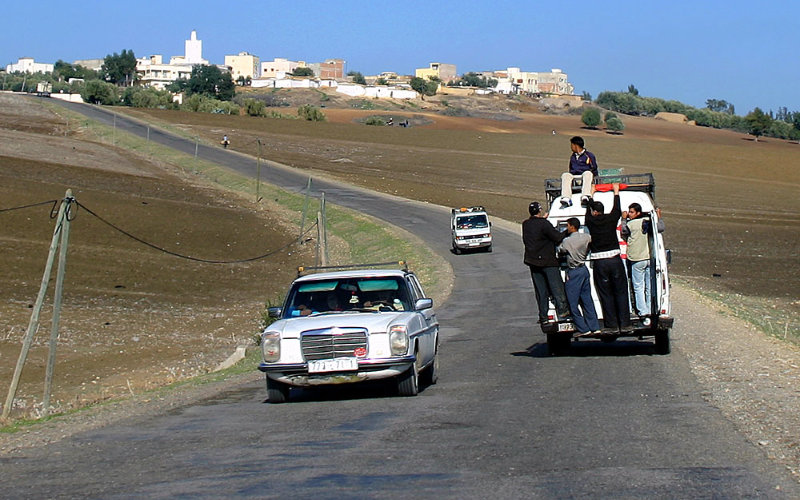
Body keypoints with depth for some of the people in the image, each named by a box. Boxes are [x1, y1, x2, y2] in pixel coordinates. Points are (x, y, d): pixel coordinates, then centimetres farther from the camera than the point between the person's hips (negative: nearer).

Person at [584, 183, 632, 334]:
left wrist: (592, 194, 38)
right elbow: (617, 209, 22)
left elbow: (587, 212, 21)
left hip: (599, 263, -1)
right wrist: (616, 191, 37)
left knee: (606, 295, 4)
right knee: (621, 293, 7)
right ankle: (624, 325, 5)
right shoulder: (610, 219, 0)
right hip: (615, 259, 1)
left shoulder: (591, 222, -1)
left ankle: (611, 325, 3)